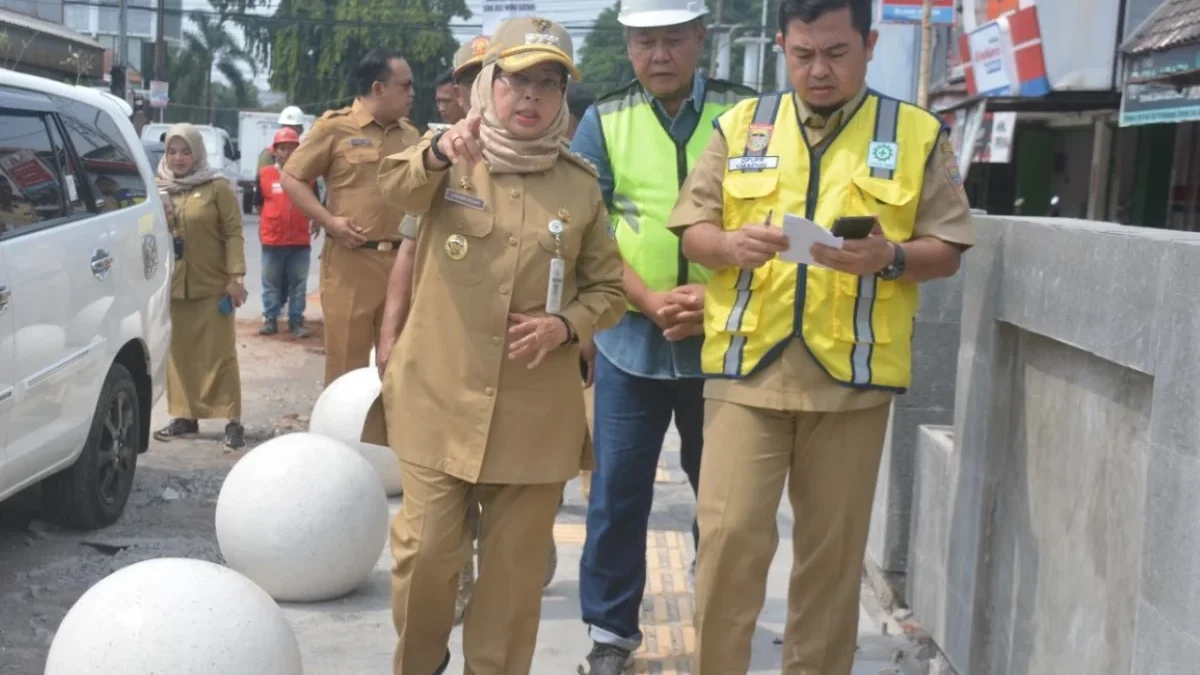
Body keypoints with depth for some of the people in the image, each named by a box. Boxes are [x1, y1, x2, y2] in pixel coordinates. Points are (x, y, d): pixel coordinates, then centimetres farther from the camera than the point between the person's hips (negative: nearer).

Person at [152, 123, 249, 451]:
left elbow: (233, 232, -6)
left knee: (219, 353, -2)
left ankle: (233, 420, 1)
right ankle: (185, 416, 19)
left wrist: (236, 276, -12)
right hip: (171, 285, 4)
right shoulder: (159, 189, 9)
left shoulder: (217, 187, -3)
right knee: (179, 353, 9)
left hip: (212, 286, -4)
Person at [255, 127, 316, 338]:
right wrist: (270, 222, 6)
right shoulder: (265, 174, -1)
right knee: (271, 282, 7)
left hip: (300, 240, 0)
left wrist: (315, 223, 4)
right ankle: (270, 319, 16)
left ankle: (296, 320, 14)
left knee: (298, 282, 6)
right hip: (272, 239, 0)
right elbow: (258, 205, 10)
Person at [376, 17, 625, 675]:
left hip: (535, 413, 1)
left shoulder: (580, 186, 5)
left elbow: (608, 287, 11)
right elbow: (396, 186, -23)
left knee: (514, 565, 9)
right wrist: (439, 152, -45)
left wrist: (567, 325, -10)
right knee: (425, 552, 3)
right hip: (440, 400, -1)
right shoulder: (447, 161, 0)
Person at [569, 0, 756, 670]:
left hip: (723, 338, 0)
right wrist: (650, 302, -13)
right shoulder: (605, 121, 2)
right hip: (631, 338, 1)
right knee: (617, 493, 5)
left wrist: (718, 298, -14)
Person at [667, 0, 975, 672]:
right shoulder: (741, 125, 9)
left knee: (833, 546, 8)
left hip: (853, 373, 0)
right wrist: (731, 244, -14)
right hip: (747, 365, 1)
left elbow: (948, 249, 4)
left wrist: (889, 257, -16)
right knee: (729, 534, -3)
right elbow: (692, 230, 8)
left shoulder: (919, 133, 5)